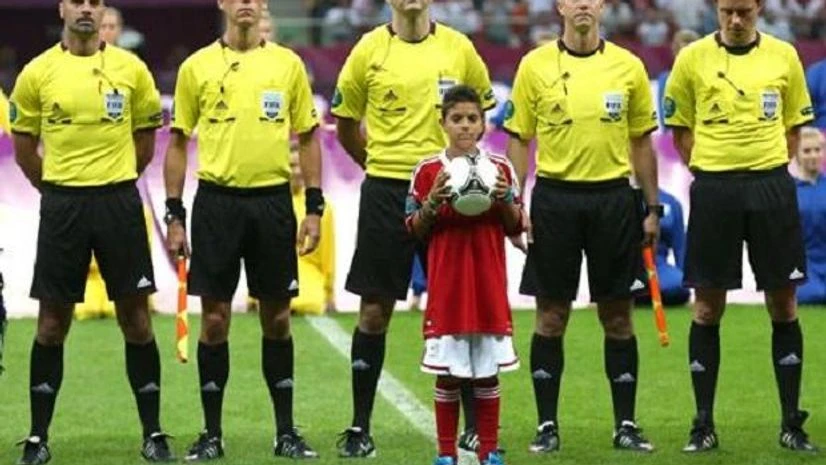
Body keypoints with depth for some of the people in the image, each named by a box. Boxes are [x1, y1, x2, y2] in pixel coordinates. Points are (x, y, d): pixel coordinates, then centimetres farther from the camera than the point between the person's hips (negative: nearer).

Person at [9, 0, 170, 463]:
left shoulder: (131, 69, 2)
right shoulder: (37, 73, 1)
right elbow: (24, 146, 11)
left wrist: (116, 182, 11)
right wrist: (58, 188, 11)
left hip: (119, 202, 0)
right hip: (62, 207, 0)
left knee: (136, 317, 2)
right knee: (53, 322, 3)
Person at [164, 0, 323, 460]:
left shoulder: (288, 64, 5)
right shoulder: (197, 67, 3)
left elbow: (308, 140, 8)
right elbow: (179, 143, 7)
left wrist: (314, 208, 1)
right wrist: (175, 215, 1)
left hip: (272, 201, 1)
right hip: (216, 200, -1)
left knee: (277, 318, 6)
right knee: (215, 318, 1)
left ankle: (286, 431, 14)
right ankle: (212, 434, 10)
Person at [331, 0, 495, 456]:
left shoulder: (458, 47, 3)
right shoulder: (369, 50, 0)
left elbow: (481, 108, 15)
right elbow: (345, 123, 9)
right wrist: (381, 163, 8)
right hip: (386, 192, -1)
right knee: (375, 310, 2)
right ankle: (360, 427, 9)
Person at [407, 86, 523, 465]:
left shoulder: (500, 168, 4)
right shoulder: (428, 171, 0)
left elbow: (516, 227, 8)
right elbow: (415, 230, 4)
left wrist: (505, 199, -10)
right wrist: (431, 203, -14)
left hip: (489, 281, 1)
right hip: (446, 281, -1)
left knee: (488, 370, 5)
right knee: (447, 372, 1)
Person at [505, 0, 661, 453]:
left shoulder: (628, 66, 5)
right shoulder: (534, 66, 1)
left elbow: (641, 142, 10)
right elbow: (519, 140, 4)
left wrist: (652, 208, 6)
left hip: (614, 197, 1)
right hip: (554, 197, -1)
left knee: (618, 317, 4)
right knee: (550, 317, 3)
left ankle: (625, 424, 12)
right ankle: (547, 425, 10)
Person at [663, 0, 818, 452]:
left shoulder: (784, 56, 4)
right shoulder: (692, 58, 0)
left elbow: (793, 124, 13)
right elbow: (679, 128, 8)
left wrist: (770, 167, 3)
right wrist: (712, 170, 1)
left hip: (771, 187, 1)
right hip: (713, 190, -1)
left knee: (783, 305, 4)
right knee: (708, 307, 3)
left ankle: (792, 423, 12)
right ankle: (703, 424, 11)